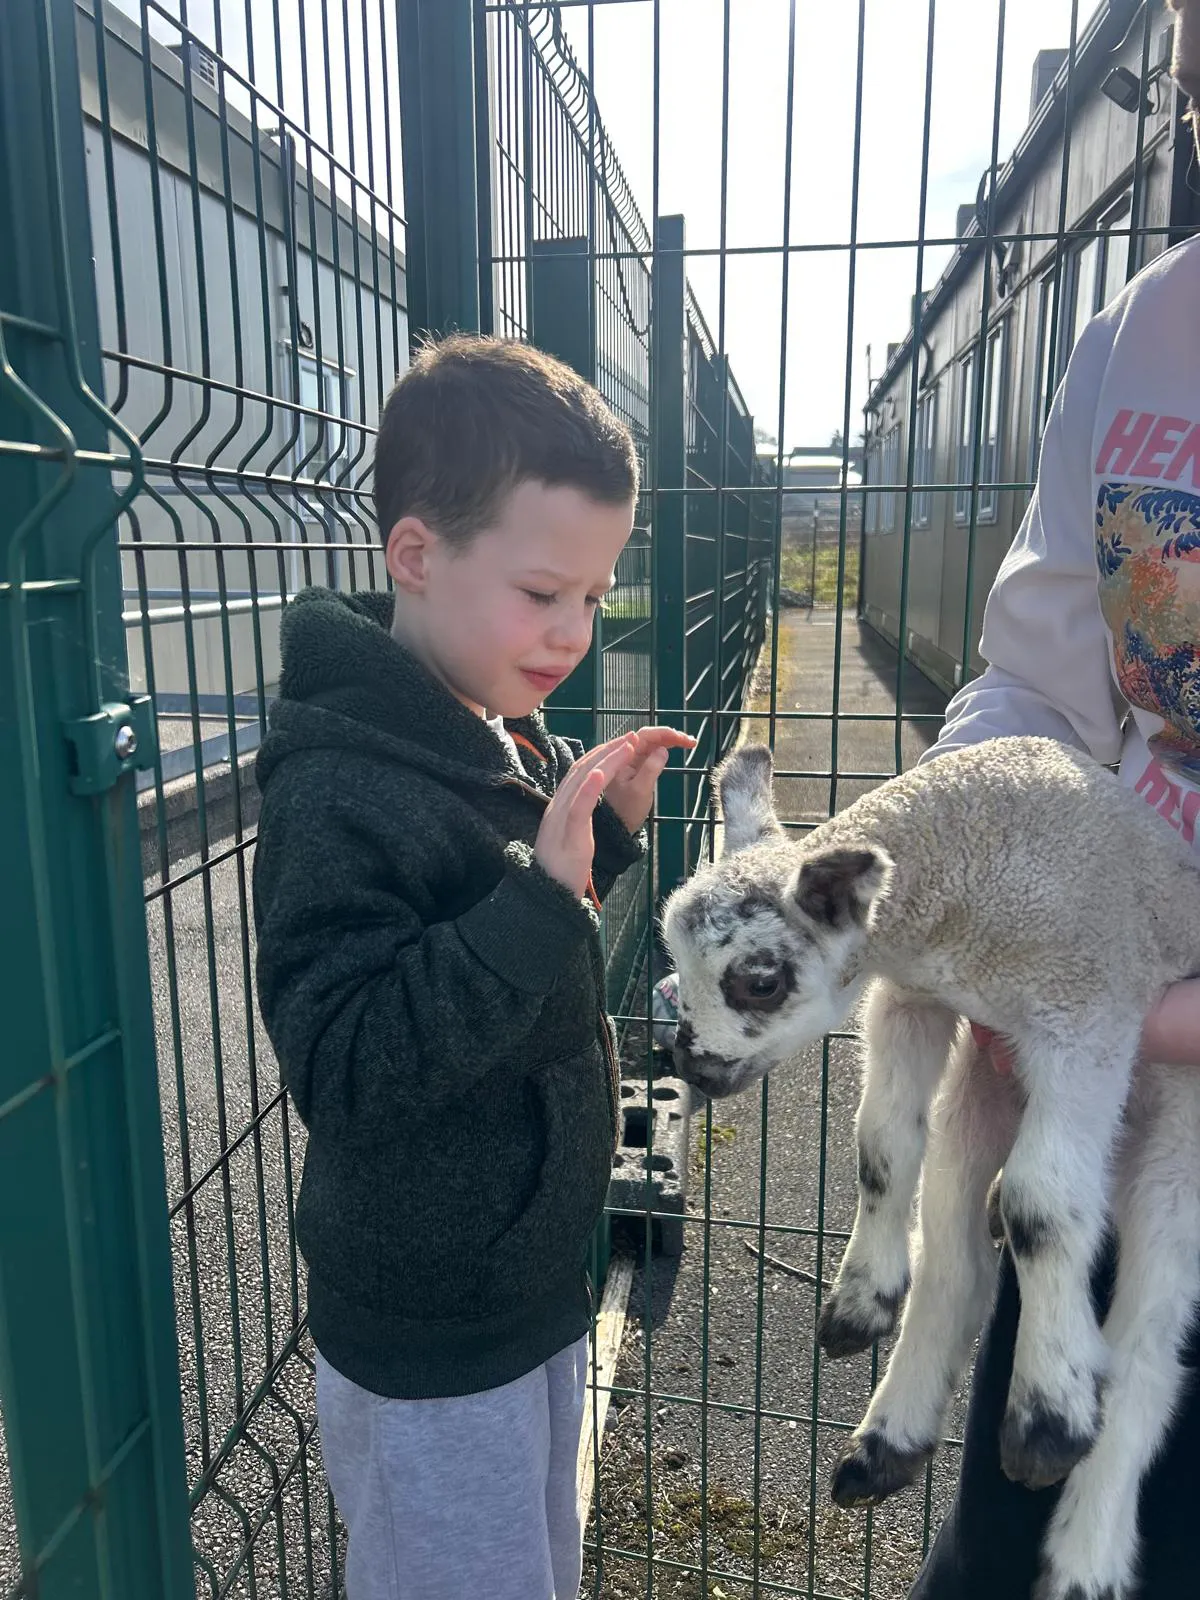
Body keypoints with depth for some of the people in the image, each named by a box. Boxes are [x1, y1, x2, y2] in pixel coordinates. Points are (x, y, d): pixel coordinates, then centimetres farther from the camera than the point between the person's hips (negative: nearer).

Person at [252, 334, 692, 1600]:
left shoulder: (507, 745, 1)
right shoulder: (339, 793, -27)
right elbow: (342, 1068, -30)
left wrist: (603, 831, -4)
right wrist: (540, 890, -36)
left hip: (536, 1286, 8)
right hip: (429, 1350, -8)